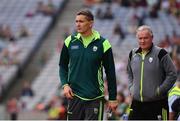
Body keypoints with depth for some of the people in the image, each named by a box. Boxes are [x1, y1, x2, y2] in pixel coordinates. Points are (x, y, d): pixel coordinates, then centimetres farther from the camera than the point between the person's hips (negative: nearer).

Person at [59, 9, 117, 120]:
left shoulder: (102, 44, -4)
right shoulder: (70, 41, 4)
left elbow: (110, 72, 1)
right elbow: (63, 66, 15)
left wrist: (112, 98, 1)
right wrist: (65, 84, -3)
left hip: (95, 98, -3)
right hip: (74, 96, 3)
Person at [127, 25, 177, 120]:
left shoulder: (160, 54, -7)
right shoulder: (133, 54, 9)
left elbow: (172, 75, -7)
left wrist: (159, 91, -11)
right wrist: (131, 88, 11)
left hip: (157, 104, -5)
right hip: (137, 103, 5)